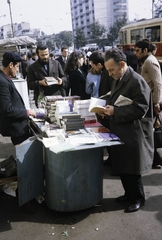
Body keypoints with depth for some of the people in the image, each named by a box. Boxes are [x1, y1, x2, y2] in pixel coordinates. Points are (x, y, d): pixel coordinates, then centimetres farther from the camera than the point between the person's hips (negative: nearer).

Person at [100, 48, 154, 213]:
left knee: (131, 169, 3)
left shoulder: (137, 81, -17)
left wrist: (115, 111, -23)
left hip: (134, 134, -8)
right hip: (120, 132, 8)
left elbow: (140, 110, -22)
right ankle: (129, 193, 35)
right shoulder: (118, 80, 10)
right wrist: (108, 110, 1)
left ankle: (138, 198, 23)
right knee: (121, 167, 16)